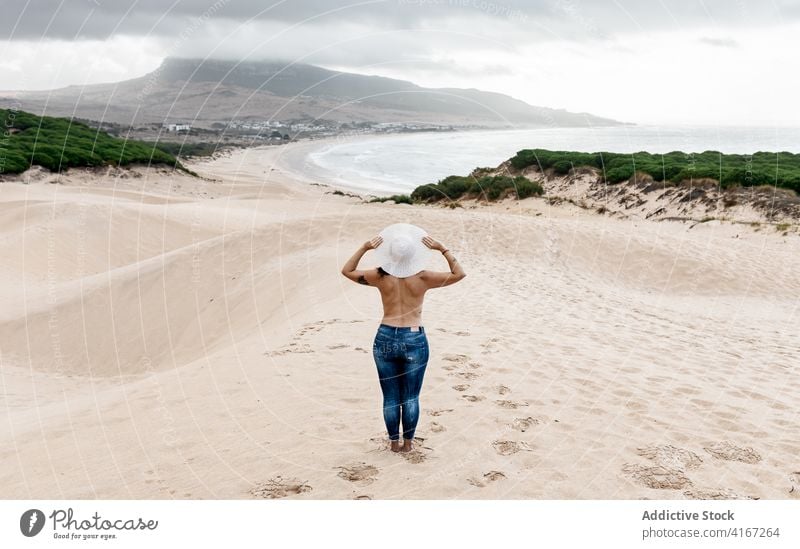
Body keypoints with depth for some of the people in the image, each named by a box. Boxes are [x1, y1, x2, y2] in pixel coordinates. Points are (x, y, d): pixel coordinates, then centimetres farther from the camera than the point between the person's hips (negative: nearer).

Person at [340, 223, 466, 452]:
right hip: (414, 340, -1)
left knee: (390, 397, 13)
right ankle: (408, 442, 23)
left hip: (385, 339, 1)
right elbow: (459, 274, 0)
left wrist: (364, 248, 4)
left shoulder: (381, 276, -4)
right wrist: (442, 249, -2)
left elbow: (347, 271, 11)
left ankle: (394, 442, 24)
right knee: (411, 397, 13)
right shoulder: (422, 277, -8)